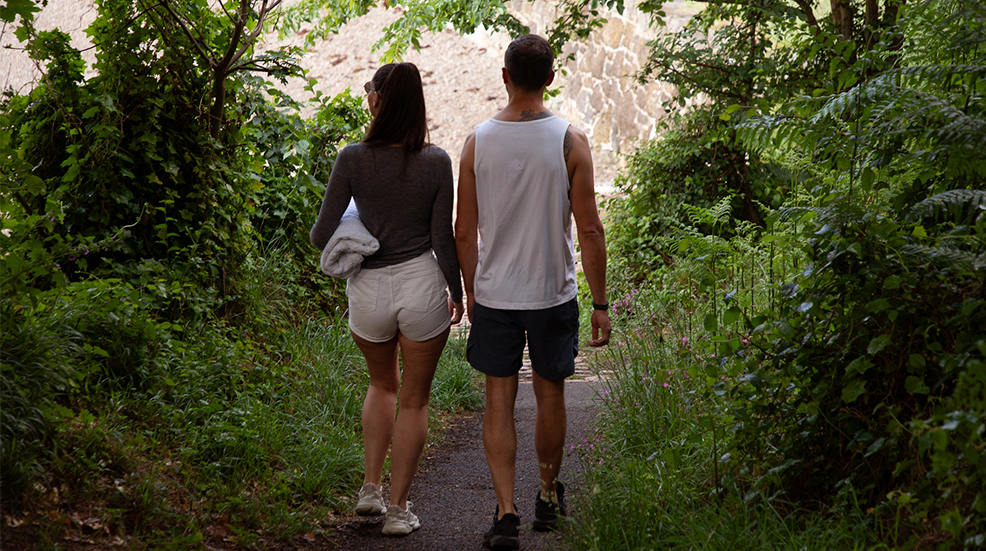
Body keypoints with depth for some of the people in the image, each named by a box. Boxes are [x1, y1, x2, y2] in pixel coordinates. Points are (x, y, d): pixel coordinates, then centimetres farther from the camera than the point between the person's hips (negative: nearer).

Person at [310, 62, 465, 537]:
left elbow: (322, 234, -5)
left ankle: (371, 487, 22)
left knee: (383, 385, 27)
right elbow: (443, 239, -3)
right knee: (413, 400, 13)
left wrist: (347, 242, 18)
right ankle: (398, 509, 16)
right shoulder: (436, 162, -8)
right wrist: (457, 291, 11)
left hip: (368, 289, 1)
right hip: (421, 285, -1)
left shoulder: (353, 159, -9)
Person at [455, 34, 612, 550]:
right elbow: (590, 230, -9)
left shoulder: (477, 141, -4)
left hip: (492, 295, 1)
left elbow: (464, 232, 0)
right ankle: (549, 496, 32)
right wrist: (600, 304, -1)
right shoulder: (570, 141, -8)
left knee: (499, 401, 6)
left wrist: (471, 293, 13)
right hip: (553, 294, 0)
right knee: (550, 395, 15)